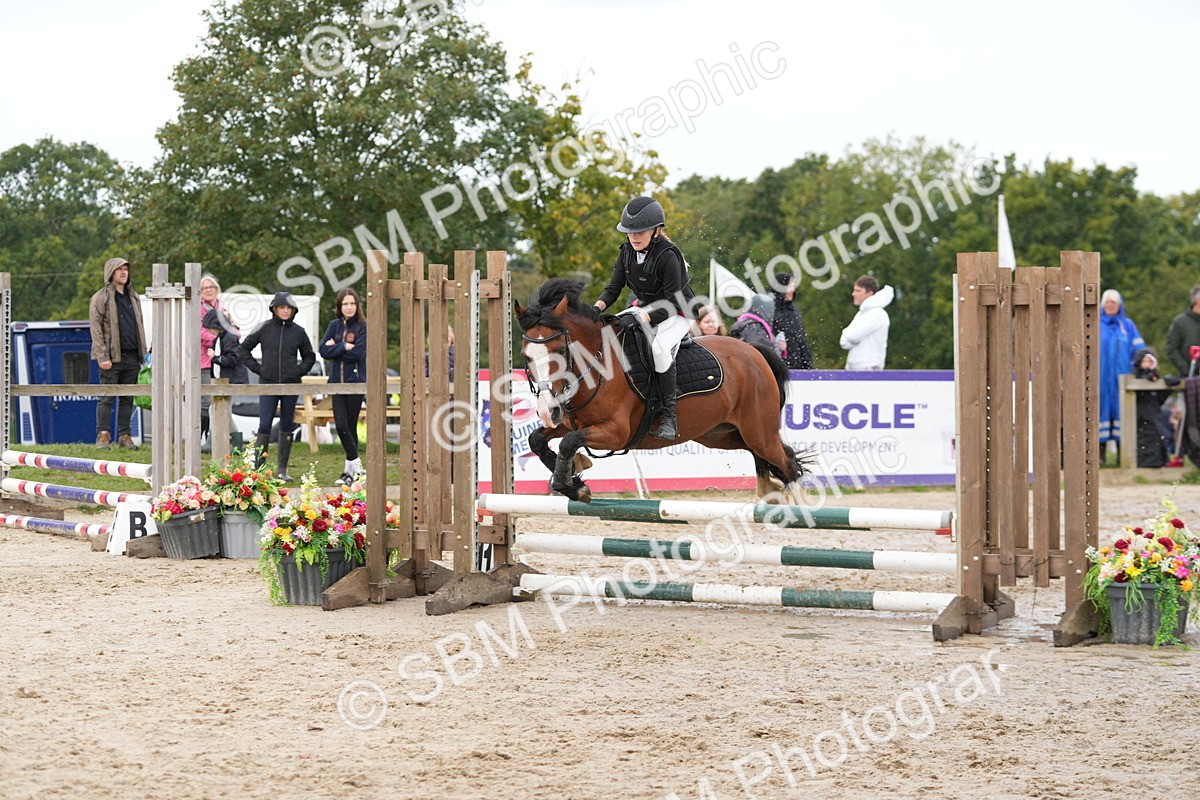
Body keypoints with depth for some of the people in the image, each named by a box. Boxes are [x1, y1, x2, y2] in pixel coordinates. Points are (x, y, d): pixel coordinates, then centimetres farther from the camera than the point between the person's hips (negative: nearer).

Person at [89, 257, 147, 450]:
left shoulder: (133, 297, 17)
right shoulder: (100, 298, -3)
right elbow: (96, 329, -8)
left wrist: (142, 352, 12)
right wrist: (102, 357, -15)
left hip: (132, 357, 6)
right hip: (112, 357, -6)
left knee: (127, 399, 7)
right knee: (106, 398, -4)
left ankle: (125, 436, 11)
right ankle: (103, 435, -1)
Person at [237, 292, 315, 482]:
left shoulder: (298, 332, 5)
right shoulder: (264, 329, 1)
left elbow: (309, 356, 18)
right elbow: (243, 349, 9)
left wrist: (300, 370, 3)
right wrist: (257, 368, 0)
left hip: (291, 386, 2)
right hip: (268, 384, -2)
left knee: (286, 427, 6)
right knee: (264, 425, -8)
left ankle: (282, 469, 12)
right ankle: (257, 467, -7)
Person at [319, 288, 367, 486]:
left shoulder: (363, 327, -3)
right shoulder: (334, 325, 10)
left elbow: (357, 353, -14)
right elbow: (324, 351, 0)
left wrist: (335, 346, -6)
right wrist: (344, 347, -12)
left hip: (356, 382, -4)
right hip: (337, 381, 4)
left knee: (350, 426, 0)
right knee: (341, 425, -6)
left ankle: (350, 470, 8)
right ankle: (356, 465, 6)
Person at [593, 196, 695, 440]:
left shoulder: (668, 256, -25)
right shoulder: (627, 252, -3)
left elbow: (672, 304, -26)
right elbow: (614, 288, 1)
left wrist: (641, 318, -38)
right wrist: (598, 307, -21)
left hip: (677, 314, -8)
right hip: (644, 308, 8)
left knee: (659, 346, -37)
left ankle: (668, 416, -29)